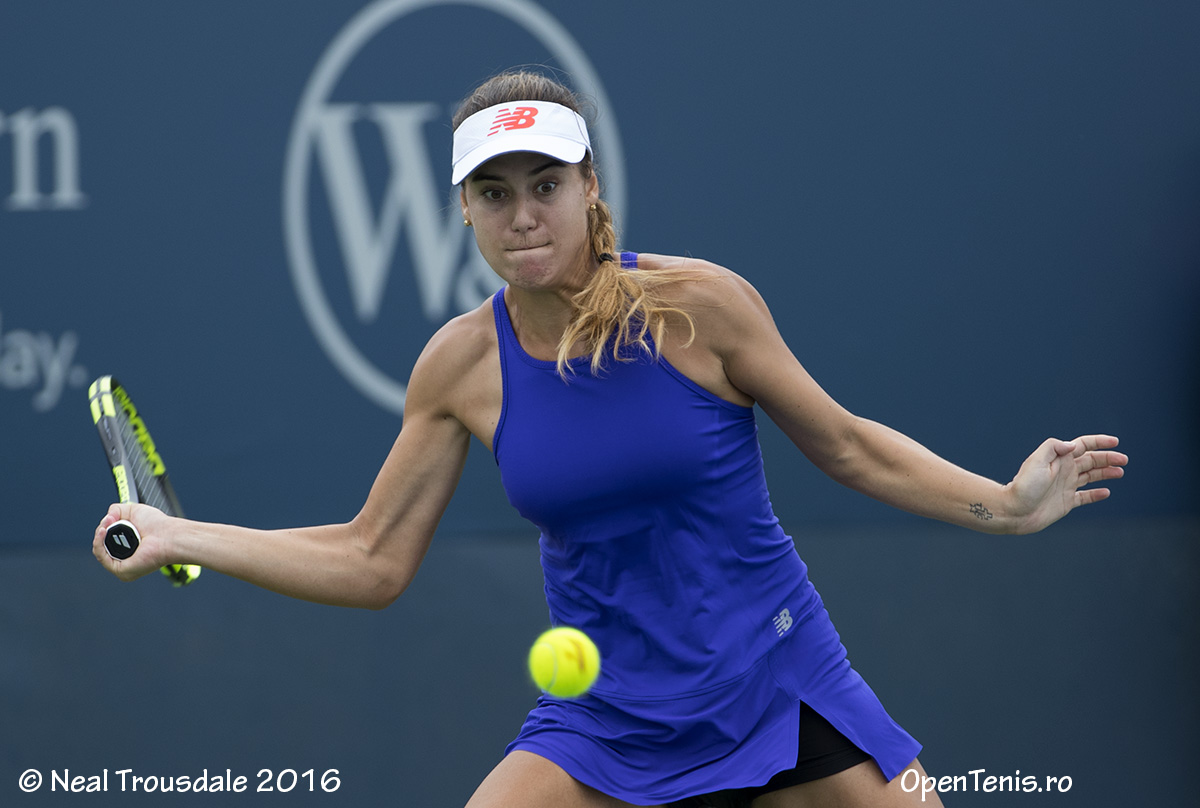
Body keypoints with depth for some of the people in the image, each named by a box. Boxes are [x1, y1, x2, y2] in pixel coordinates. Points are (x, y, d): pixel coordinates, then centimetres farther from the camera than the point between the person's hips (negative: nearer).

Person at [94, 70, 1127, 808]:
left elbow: (846, 446, 2)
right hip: (606, 725, 2)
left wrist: (1008, 504, -6)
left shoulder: (695, 305, -11)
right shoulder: (462, 364, -3)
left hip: (783, 694, -1)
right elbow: (372, 561, 4)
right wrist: (181, 538, -2)